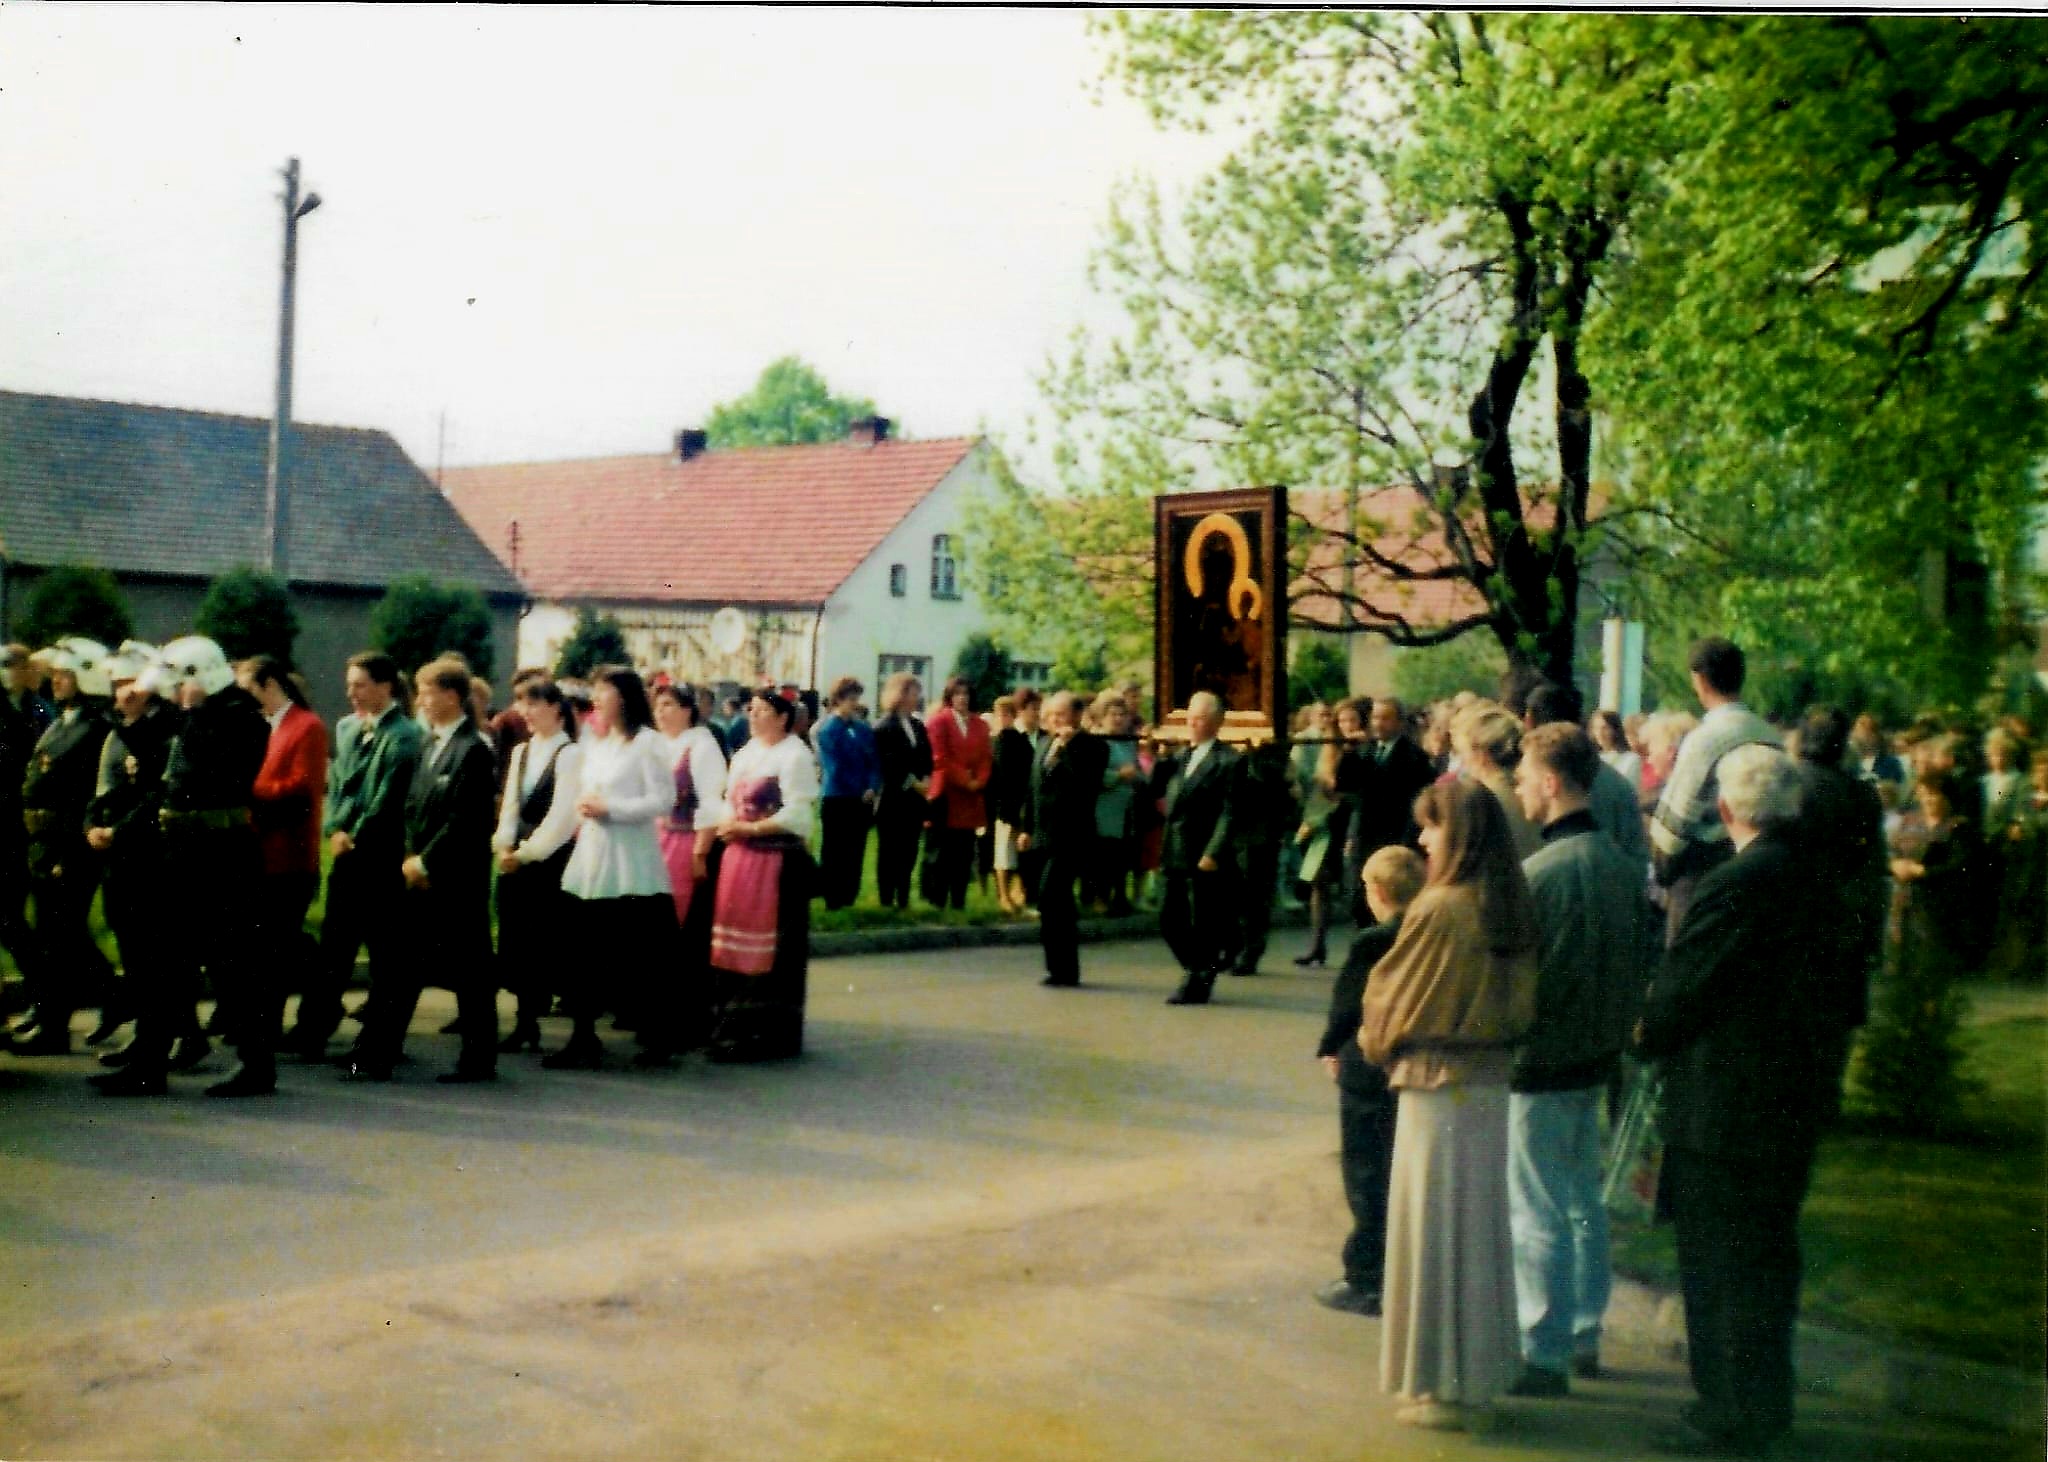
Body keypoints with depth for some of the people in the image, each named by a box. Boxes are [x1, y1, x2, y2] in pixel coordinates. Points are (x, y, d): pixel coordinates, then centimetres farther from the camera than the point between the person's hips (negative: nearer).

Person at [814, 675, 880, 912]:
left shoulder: (864, 729, 11)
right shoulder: (826, 730, -5)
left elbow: (874, 763, 9)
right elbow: (835, 767, -9)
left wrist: (872, 789, -8)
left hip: (862, 801, 5)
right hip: (837, 799, -5)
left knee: (855, 855, 7)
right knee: (834, 855, 1)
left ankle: (847, 902, 14)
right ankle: (833, 903, 7)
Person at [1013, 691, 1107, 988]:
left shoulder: (1089, 745, -8)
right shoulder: (1047, 744, 16)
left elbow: (1085, 783, -25)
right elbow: (1034, 788, 21)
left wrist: (1068, 746, -23)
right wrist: (1026, 827, 18)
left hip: (1070, 837, -8)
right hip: (1044, 836, 8)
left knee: (1050, 896, -15)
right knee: (1058, 902, 11)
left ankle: (1061, 968, -9)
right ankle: (1065, 969, 18)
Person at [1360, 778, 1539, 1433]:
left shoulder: (1438, 909, -20)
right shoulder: (1509, 910, 3)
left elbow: (1391, 994, -9)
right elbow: (1521, 999, 11)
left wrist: (1376, 1040, 9)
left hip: (1436, 1083, -7)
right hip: (1493, 1080, 7)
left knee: (1434, 1226, 4)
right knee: (1480, 1223, 15)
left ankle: (1442, 1385, 12)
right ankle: (1482, 1374, 25)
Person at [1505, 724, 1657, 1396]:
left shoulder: (1538, 872, -21)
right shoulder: (1623, 866, 3)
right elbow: (1644, 960, 10)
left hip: (1539, 1063, -8)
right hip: (1597, 1057, 8)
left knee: (1537, 1215, 1)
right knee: (1583, 1201, 19)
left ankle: (1544, 1356, 8)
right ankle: (1584, 1335, 29)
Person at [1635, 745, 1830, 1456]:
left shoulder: (1736, 885, -23)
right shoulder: (1809, 876, 3)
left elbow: (1680, 991, -18)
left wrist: (1649, 1036, 3)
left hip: (1724, 1109, -9)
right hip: (1789, 1097, 9)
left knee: (1721, 1262, 4)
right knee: (1765, 1256, 19)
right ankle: (1764, 1400, 31)